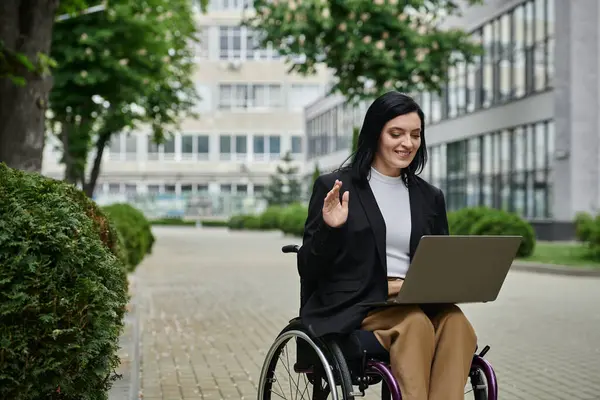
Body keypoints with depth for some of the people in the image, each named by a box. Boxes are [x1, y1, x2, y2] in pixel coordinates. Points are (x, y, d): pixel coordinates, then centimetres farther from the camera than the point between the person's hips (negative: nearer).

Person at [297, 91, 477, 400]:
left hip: (417, 304, 4)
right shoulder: (334, 187, 3)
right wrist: (330, 229, -18)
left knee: (455, 322, -29)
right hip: (353, 308, -4)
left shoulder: (430, 197, 17)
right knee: (414, 324, -34)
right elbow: (308, 269, 1)